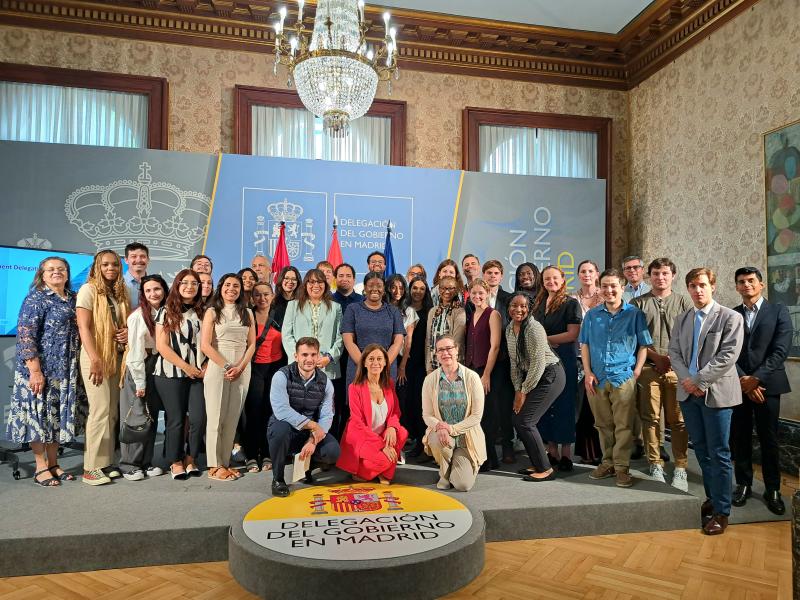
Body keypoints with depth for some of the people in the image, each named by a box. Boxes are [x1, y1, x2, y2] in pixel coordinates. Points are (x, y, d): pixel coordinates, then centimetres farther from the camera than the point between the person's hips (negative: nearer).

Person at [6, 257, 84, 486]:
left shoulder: (73, 299, 11)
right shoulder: (36, 298, -7)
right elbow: (25, 335, -13)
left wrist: (76, 368, 13)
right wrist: (35, 370, -20)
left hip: (66, 370, 6)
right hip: (41, 368, -6)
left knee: (59, 415, 11)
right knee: (39, 414, 2)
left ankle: (53, 464, 22)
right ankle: (40, 468, 13)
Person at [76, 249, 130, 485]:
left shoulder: (121, 292, 13)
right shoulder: (89, 289, -5)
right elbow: (83, 327, -12)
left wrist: (128, 332, -2)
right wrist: (95, 359, -20)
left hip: (117, 356, 6)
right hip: (95, 356, -6)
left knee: (113, 411, 8)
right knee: (101, 410, -8)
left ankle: (106, 462, 17)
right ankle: (91, 468, 1)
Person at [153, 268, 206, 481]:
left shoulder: (202, 312, 11)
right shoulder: (167, 312, 1)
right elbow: (161, 346, -6)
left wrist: (206, 367, -4)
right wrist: (186, 367, -10)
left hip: (198, 374, 3)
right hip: (171, 374, -3)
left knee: (199, 418, -5)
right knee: (176, 419, 3)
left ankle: (190, 459, 16)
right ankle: (176, 462, 20)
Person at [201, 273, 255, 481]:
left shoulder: (247, 313, 12)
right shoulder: (212, 312, 3)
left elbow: (252, 344, 8)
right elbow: (205, 345, -5)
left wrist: (239, 367, -7)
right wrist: (226, 367, -11)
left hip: (242, 370, 3)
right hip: (217, 368, -3)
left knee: (233, 417, 5)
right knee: (216, 417, -1)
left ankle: (225, 462, 14)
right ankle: (214, 466, 8)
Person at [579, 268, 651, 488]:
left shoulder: (634, 314, 0)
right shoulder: (592, 315, 7)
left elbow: (643, 346, 3)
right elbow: (585, 345, 10)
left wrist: (636, 373, -5)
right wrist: (587, 372, 0)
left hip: (624, 378, -3)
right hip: (596, 379, 3)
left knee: (623, 425, 0)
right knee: (603, 424, 12)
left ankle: (622, 467, 11)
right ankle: (608, 463, 25)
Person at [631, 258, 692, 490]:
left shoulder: (684, 302, 11)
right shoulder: (638, 303, 9)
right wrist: (655, 356, -6)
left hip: (677, 368, 0)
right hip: (648, 368, 0)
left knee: (678, 420, 1)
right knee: (650, 418, 2)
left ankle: (680, 471, 8)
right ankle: (656, 467, 11)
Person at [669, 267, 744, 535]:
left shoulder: (731, 318, -5)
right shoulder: (682, 319, 11)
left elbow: (727, 356, -13)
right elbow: (674, 352, 7)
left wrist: (698, 381, -15)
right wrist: (686, 380, -8)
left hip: (716, 392, -5)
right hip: (688, 392, 5)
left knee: (718, 453, 0)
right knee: (701, 450, 14)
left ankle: (721, 511, 10)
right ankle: (712, 497, 29)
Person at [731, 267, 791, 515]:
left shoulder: (778, 311, 2)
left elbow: (781, 350, -7)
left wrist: (756, 378, -13)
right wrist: (744, 381, -10)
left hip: (767, 384, -2)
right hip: (738, 385, 2)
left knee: (769, 439, 4)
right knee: (739, 438, 6)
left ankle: (773, 489, 17)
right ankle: (743, 484, 19)